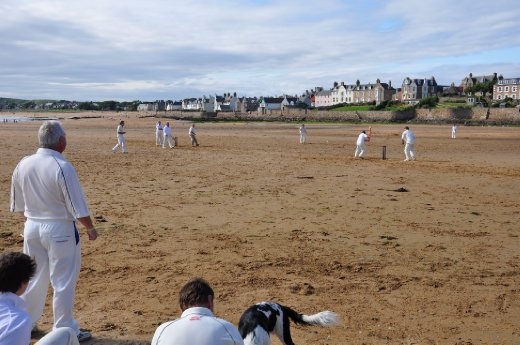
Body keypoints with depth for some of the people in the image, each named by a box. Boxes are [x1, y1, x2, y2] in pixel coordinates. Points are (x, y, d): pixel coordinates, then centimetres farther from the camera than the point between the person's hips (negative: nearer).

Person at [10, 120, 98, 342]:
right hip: (59, 229, -6)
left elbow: (18, 204, 9)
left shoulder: (23, 165, -1)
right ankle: (65, 331, 16)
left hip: (32, 227, 6)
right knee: (63, 282, 7)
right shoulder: (62, 167, -20)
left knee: (34, 278, 20)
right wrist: (90, 228, -3)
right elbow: (78, 207, -16)